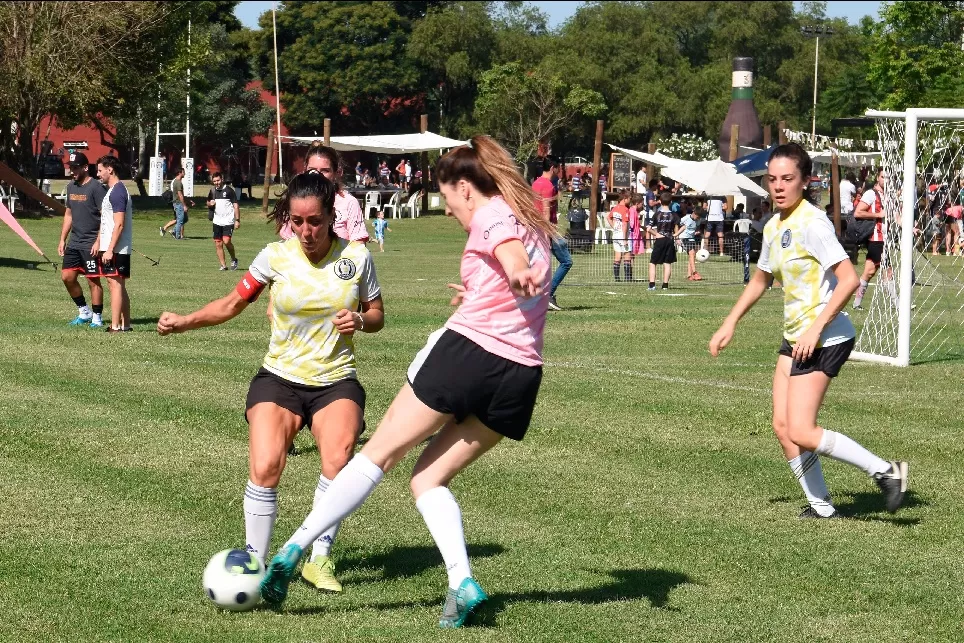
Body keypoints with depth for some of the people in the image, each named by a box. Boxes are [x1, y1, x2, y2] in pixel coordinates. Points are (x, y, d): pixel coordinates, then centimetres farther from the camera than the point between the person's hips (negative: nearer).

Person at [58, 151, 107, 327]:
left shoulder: (95, 187, -12)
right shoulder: (71, 186, 12)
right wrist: (62, 239, 17)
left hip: (91, 244, -8)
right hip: (74, 243, 8)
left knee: (93, 280, -3)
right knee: (67, 276, 7)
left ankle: (97, 318, 6)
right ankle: (84, 312, 20)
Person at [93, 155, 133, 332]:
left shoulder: (117, 192, -15)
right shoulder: (111, 191, 18)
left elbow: (119, 224, -21)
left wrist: (110, 250, -22)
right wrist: (98, 241, 23)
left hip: (116, 249, -10)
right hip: (109, 247, 10)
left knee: (115, 284, -9)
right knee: (119, 286, 11)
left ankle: (115, 326, -10)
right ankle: (125, 324, 15)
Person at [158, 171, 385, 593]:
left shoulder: (356, 257, -4)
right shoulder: (276, 257, -4)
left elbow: (377, 315, 9)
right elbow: (232, 304, 7)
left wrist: (358, 320, -13)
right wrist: (184, 322, -7)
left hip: (336, 381, 0)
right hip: (280, 378, 0)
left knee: (338, 461, -26)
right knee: (264, 469, -20)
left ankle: (318, 559, -9)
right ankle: (254, 562, -1)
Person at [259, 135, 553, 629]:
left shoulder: (491, 216, -1)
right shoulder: (532, 221, 24)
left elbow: (511, 250, -25)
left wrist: (517, 274, -47)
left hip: (467, 349, -7)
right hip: (520, 377, 7)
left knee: (380, 452, 3)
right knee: (429, 478, 13)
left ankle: (293, 549, 2)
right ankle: (461, 582, -7)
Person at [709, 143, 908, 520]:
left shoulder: (812, 224, -16)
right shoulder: (774, 227, 11)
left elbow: (849, 279, -22)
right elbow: (759, 280, 28)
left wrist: (816, 328, -24)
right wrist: (729, 325, 24)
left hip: (825, 338, -9)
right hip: (795, 337, 9)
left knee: (800, 432, -14)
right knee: (783, 427, 4)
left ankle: (885, 472, -5)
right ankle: (821, 507, 15)